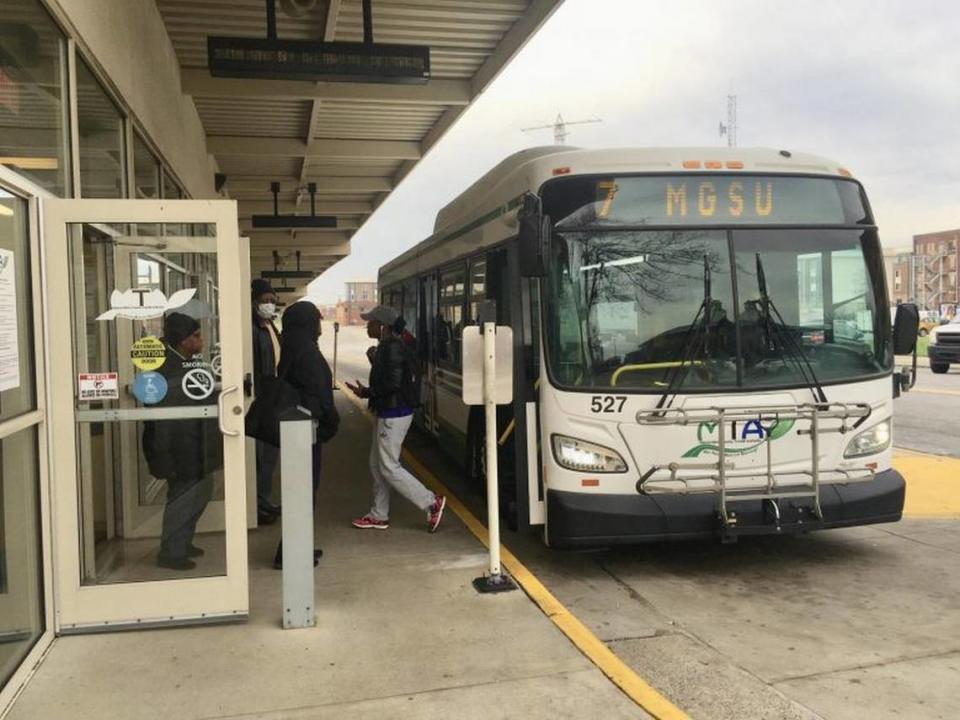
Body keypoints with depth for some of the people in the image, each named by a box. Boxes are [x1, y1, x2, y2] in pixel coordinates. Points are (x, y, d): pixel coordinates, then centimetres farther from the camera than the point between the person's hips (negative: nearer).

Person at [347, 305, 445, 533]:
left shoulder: (392, 348, -18)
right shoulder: (388, 346, 14)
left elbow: (392, 383, -24)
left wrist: (365, 392, -14)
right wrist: (368, 391, 7)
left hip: (393, 415, -10)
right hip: (388, 412, 10)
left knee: (389, 467, -4)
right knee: (377, 465, 15)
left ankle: (432, 503, 2)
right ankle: (379, 516, 24)